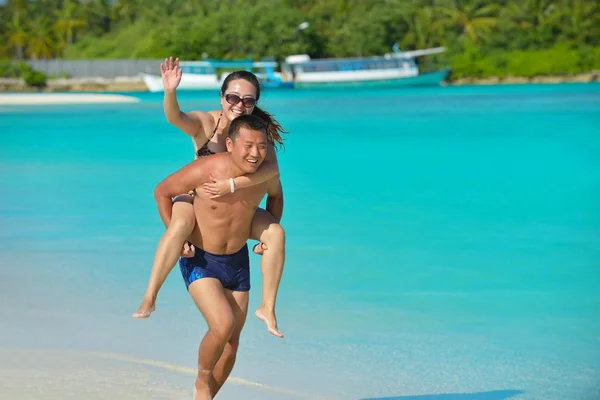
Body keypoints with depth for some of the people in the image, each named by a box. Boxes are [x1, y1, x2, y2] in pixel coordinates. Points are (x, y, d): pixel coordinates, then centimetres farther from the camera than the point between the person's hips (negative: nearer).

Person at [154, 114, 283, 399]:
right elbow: (162, 191, -11)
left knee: (232, 340, 11)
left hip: (237, 260, 5)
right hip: (199, 260, -5)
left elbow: (275, 194, 13)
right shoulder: (205, 170, -27)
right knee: (222, 325, -24)